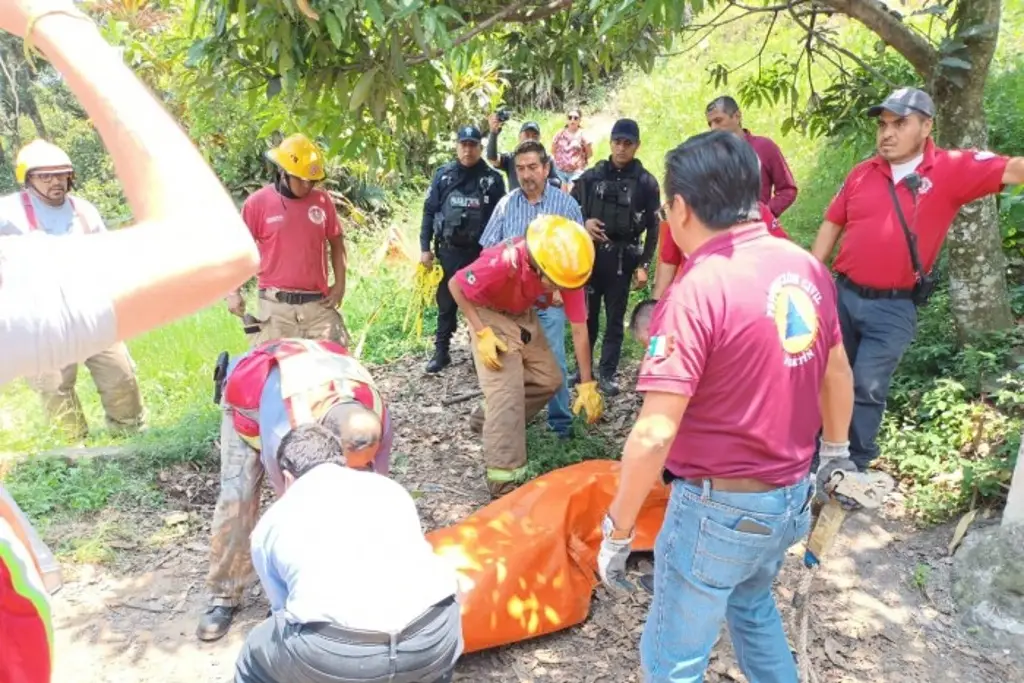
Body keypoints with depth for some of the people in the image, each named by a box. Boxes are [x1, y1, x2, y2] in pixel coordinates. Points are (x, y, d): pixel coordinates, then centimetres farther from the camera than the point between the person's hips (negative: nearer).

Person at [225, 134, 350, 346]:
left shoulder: (322, 201, 5)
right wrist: (233, 292, -3)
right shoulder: (258, 203, -2)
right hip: (276, 306, -2)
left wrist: (340, 284, 7)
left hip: (319, 305, 3)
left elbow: (336, 242, 16)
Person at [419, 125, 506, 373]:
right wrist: (425, 248, 0)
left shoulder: (493, 178, 0)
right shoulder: (443, 175, 3)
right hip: (449, 250, 1)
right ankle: (441, 352, 19)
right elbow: (429, 212, 5)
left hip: (481, 252, -1)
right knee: (446, 302, 9)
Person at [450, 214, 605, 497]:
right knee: (506, 392, -16)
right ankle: (503, 483, -9)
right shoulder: (502, 263, -39)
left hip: (524, 316, 6)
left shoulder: (566, 270, -25)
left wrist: (587, 384, -15)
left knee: (551, 380, 7)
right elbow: (455, 285, -22)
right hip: (490, 315, -6)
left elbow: (579, 330, -17)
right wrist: (482, 333, -28)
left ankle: (494, 420, 26)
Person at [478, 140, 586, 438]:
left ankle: (560, 421, 14)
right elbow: (488, 250, 8)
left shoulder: (566, 204, -1)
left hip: (550, 298, -2)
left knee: (553, 361, 1)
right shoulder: (506, 204, 4)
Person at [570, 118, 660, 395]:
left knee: (615, 319, 5)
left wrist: (644, 264, -7)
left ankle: (607, 374, 14)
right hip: (590, 254, 2)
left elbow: (653, 227, -1)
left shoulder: (646, 182, -1)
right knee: (587, 315, 9)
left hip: (622, 258, -2)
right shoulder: (592, 176, 5)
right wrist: (583, 224, -11)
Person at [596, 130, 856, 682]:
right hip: (792, 495, 8)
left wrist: (616, 532, -15)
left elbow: (655, 434, -27)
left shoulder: (696, 291, -24)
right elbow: (837, 374, 12)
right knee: (752, 604, 34)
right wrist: (837, 454, 28)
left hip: (720, 508, -7)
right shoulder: (807, 267, -2)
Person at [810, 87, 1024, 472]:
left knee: (868, 386, 1)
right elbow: (832, 224, 10)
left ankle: (854, 465, 20)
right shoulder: (862, 173, 4)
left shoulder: (952, 170, -7)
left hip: (893, 308, -4)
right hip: (842, 294, 4)